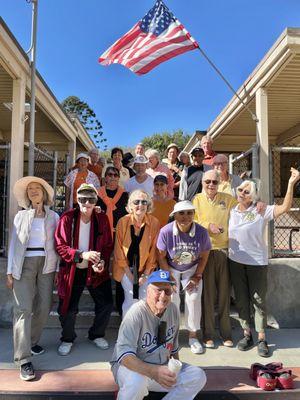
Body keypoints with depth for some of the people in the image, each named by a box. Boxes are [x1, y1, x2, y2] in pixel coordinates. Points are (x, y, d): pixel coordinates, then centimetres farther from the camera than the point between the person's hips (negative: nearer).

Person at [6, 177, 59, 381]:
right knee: (23, 308, -7)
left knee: (44, 307, 4)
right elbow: (14, 244, 6)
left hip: (46, 264, 2)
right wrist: (10, 272, 1)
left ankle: (32, 341, 29)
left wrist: (58, 270, 2)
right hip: (24, 264, -1)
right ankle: (24, 360, -3)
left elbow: (57, 244, 7)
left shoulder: (53, 216, 8)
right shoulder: (21, 216, 7)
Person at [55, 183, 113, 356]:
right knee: (68, 308, 6)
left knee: (106, 304, 7)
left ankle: (97, 335, 34)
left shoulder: (102, 219, -4)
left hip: (96, 270, 2)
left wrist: (103, 262, -17)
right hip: (72, 270, -2)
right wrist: (81, 255, -27)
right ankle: (67, 339, 35)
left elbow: (108, 246, 1)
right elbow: (60, 246, -13)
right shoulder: (67, 218, -11)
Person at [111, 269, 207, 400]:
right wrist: (153, 372, -46)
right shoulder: (136, 312, -25)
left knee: (198, 376, -8)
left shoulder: (173, 309, -4)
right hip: (133, 366, -6)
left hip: (162, 366, 6)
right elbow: (124, 354, -34)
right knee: (136, 380, -38)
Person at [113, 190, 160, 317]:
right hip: (126, 268, -1)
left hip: (145, 268, 1)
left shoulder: (154, 223, -8)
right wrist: (128, 272, -6)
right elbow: (119, 249, -4)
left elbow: (154, 250, -3)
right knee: (131, 300, -4)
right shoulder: (123, 222, -9)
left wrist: (146, 273, -4)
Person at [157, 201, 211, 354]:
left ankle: (192, 336, 14)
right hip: (171, 269, -1)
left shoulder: (201, 232, -24)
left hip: (192, 269, 1)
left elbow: (204, 257, -8)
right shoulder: (166, 231, -28)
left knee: (193, 299, -5)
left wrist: (197, 277, -7)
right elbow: (162, 256, -14)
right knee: (172, 298, -8)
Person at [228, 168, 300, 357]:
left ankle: (262, 339, 20)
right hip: (235, 262, 4)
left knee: (259, 301, 5)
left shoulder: (261, 211, -9)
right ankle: (247, 334, 28)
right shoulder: (232, 211, 3)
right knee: (241, 300, 12)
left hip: (257, 262, -3)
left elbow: (285, 208, -21)